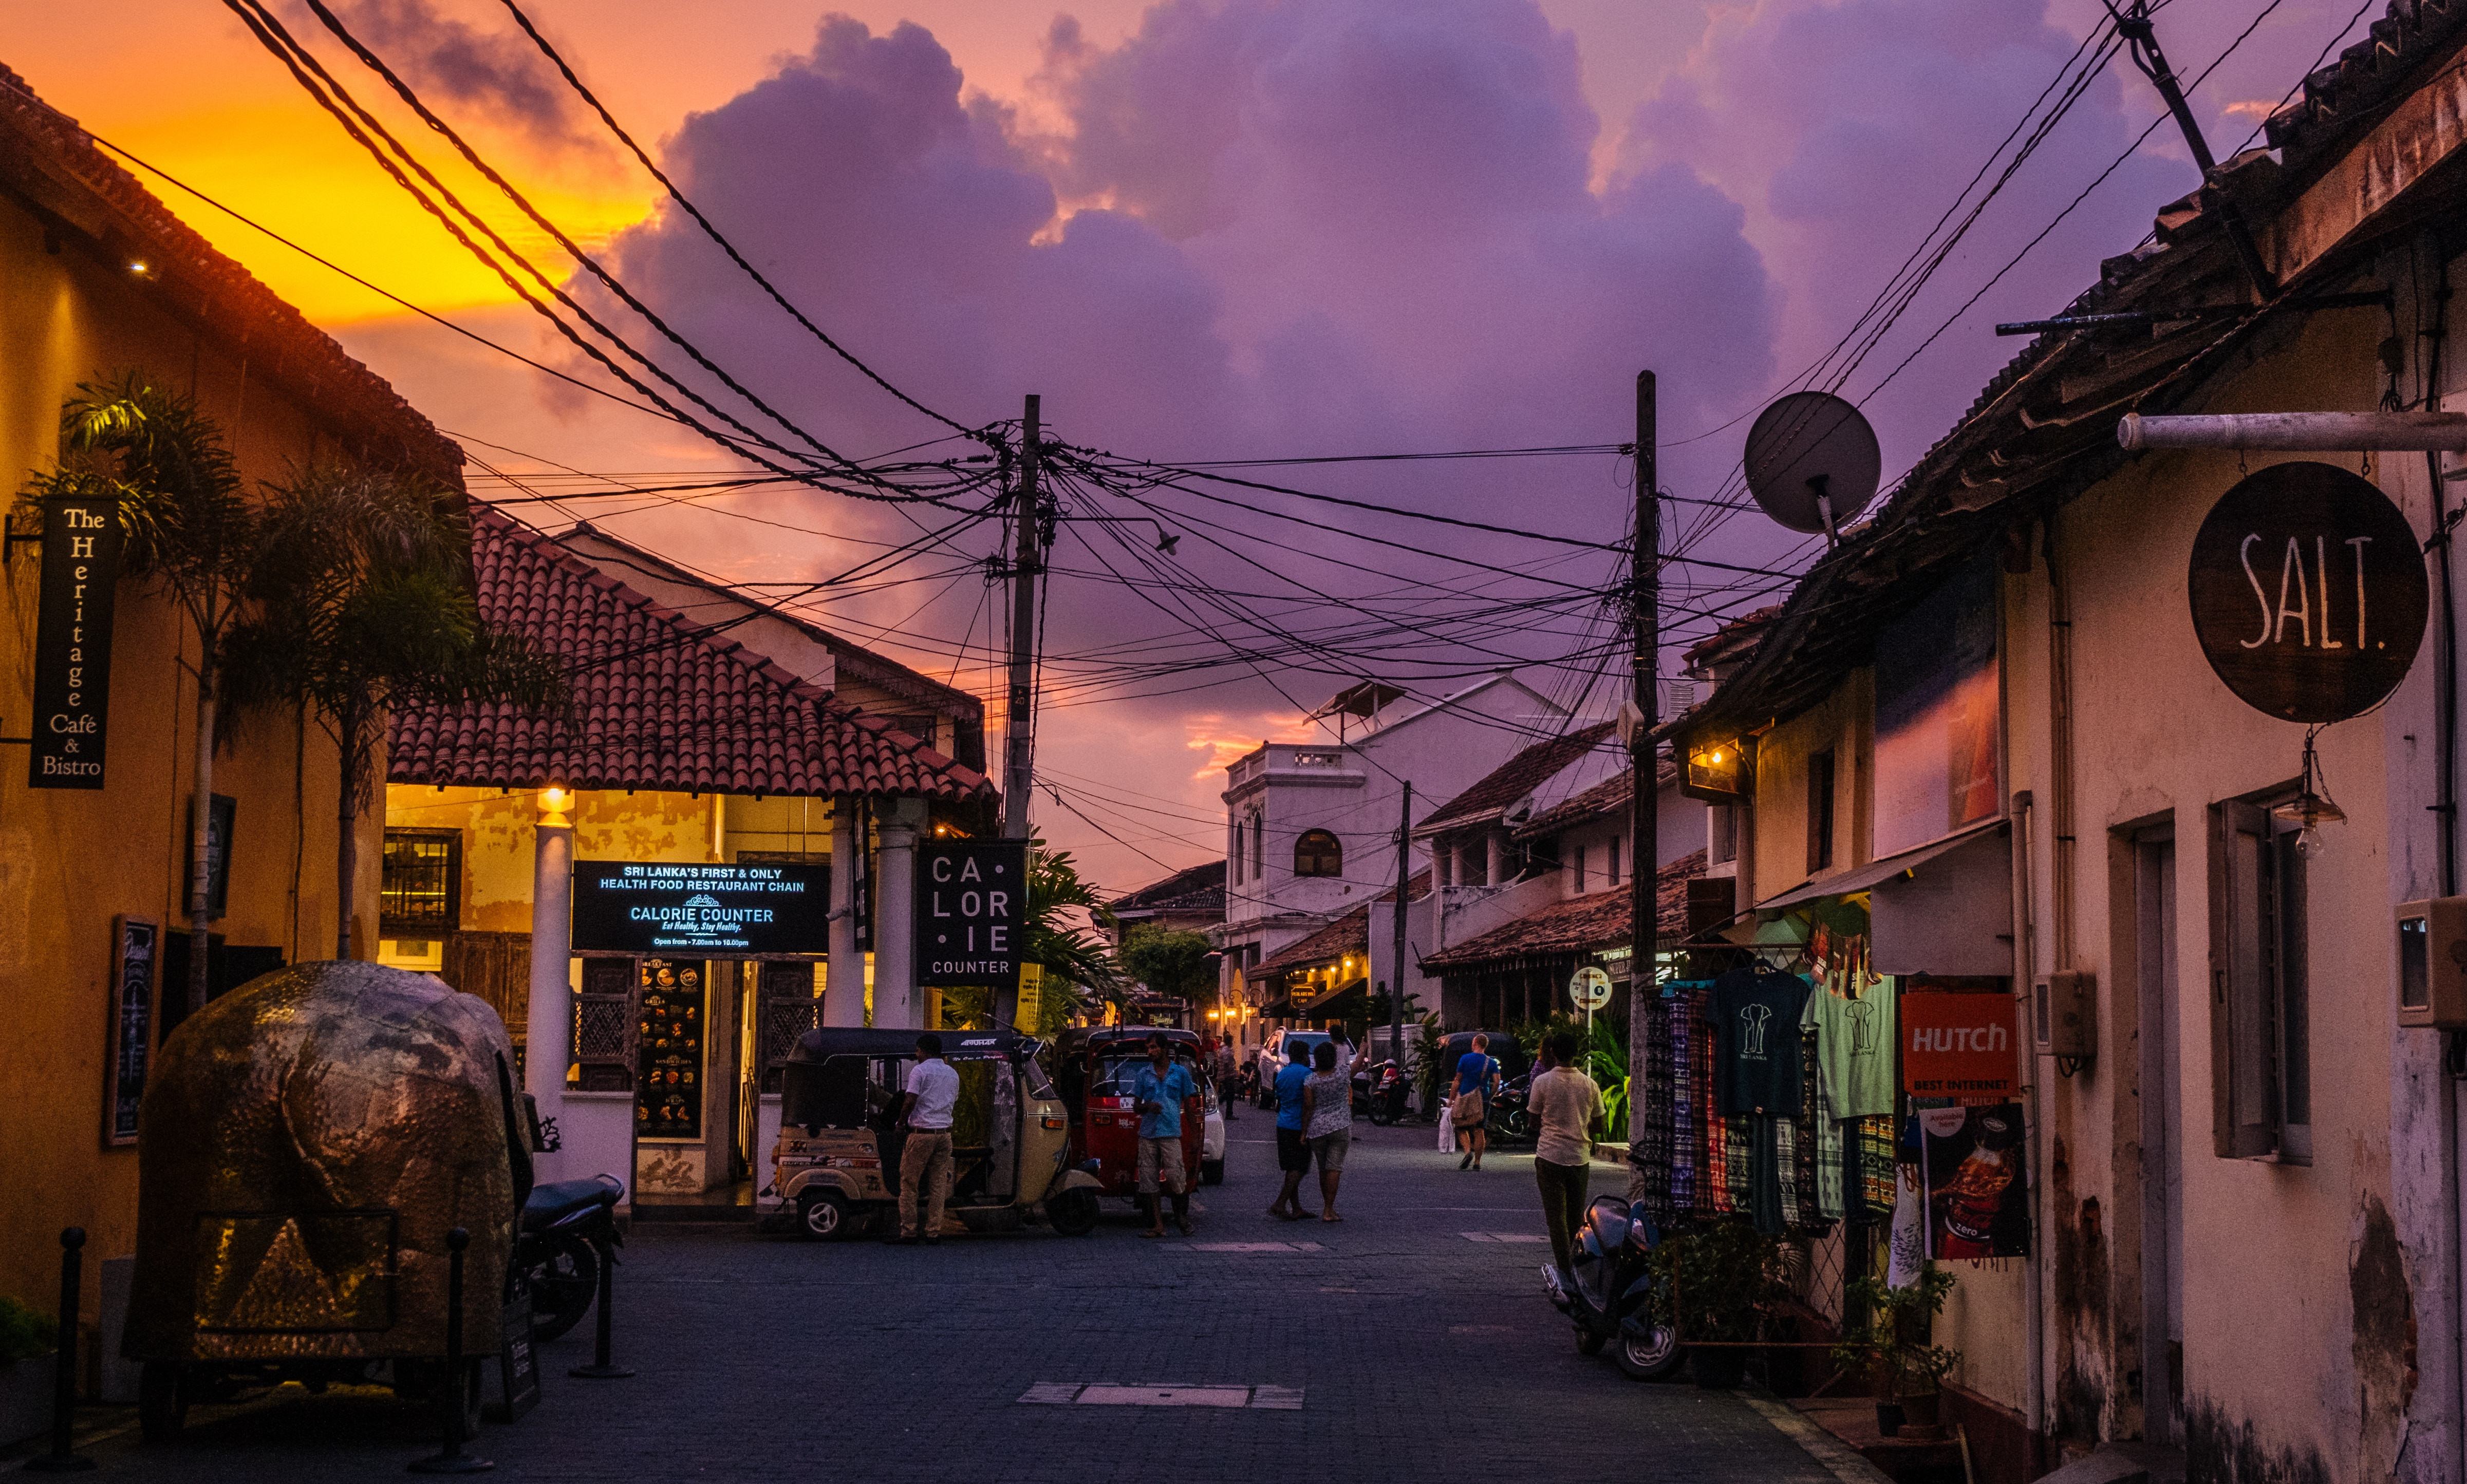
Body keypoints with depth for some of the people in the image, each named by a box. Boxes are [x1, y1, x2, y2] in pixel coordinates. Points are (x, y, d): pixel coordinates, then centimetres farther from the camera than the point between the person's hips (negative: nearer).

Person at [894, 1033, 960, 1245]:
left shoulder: (920, 1071, -7)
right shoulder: (952, 1073, 14)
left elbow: (910, 1101, -15)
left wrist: (901, 1121, -1)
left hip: (922, 1133, -6)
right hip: (944, 1134, 6)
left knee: (909, 1182, 2)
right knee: (939, 1184, 7)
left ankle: (909, 1230, 0)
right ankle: (933, 1231, 5)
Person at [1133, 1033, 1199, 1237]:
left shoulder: (1180, 1072, 7)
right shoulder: (1144, 1073, 12)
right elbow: (1136, 1104, 16)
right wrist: (1148, 1107, -8)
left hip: (1171, 1134, -3)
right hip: (1147, 1134, 3)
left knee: (1175, 1178, -11)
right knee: (1148, 1181, 0)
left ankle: (1184, 1219, 6)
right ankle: (1157, 1225, 4)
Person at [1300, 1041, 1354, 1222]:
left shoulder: (1311, 1080, -6)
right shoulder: (1343, 1073, -7)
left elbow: (1308, 1108, -6)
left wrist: (1304, 1132, 1)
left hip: (1317, 1129, 2)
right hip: (1340, 1128, -2)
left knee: (1323, 1168, 14)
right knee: (1334, 1167, -4)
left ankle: (1328, 1208, 23)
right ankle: (1328, 1211, -10)